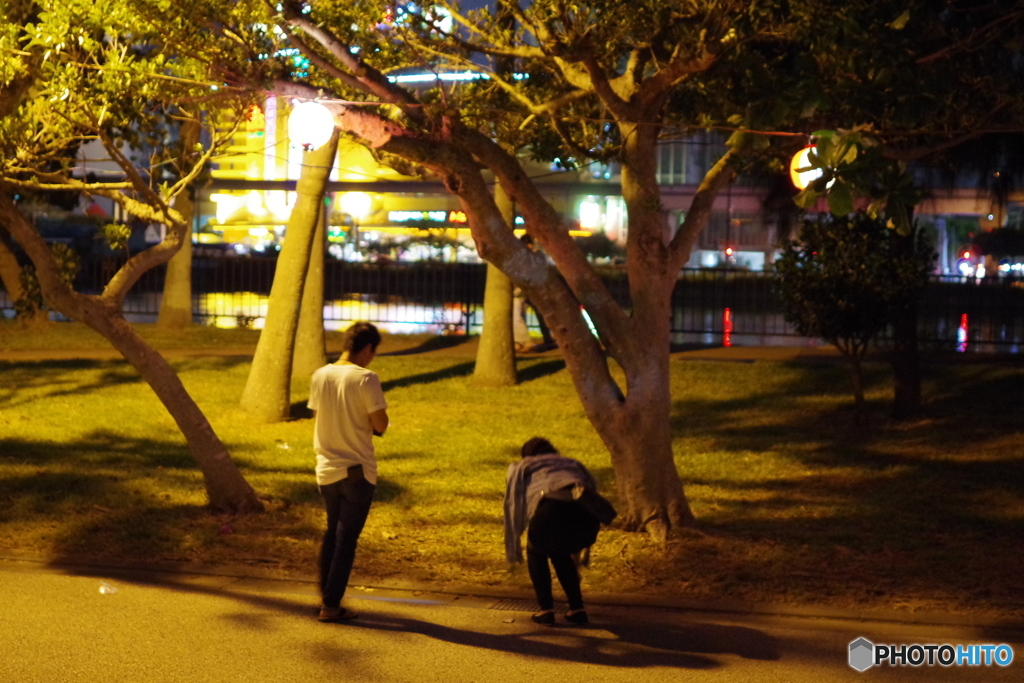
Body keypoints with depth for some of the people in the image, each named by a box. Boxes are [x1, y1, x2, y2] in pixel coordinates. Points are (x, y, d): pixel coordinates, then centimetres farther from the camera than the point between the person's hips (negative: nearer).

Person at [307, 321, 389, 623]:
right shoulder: (366, 379, -15)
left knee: (333, 532, 21)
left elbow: (317, 417, 11)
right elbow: (380, 425, -15)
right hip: (357, 471, -5)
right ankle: (331, 606, 5)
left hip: (326, 469, 5)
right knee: (347, 538, 3)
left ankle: (326, 594, 26)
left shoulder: (320, 376, 3)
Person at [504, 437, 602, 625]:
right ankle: (577, 609, 26)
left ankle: (546, 610, 18)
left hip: (552, 512, -3)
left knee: (536, 553, 28)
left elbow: (513, 509, 29)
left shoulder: (521, 468, 33)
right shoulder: (573, 464, 40)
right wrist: (577, 549, 54)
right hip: (587, 517, 3)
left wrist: (514, 553, 38)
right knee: (560, 553, 33)